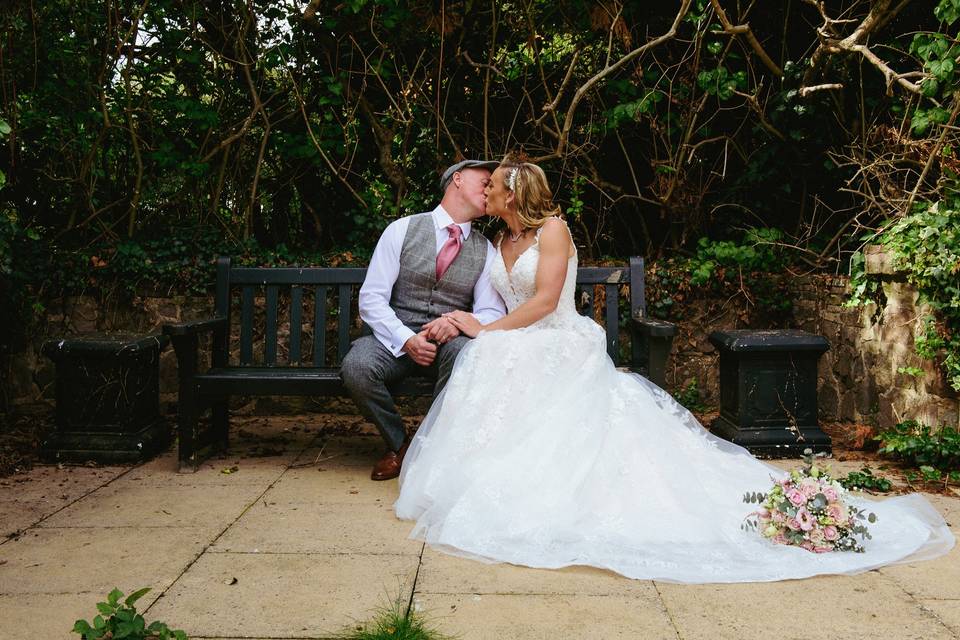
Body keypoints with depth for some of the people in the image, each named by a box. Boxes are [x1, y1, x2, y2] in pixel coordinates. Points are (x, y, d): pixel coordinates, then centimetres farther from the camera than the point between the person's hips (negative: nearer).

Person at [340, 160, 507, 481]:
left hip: (450, 342, 1)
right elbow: (371, 297, -5)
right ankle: (398, 444, -3)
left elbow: (492, 313, 2)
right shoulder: (402, 230, 0)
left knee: (465, 352, -35)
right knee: (356, 366, -32)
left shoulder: (486, 251, 8)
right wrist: (406, 340, -20)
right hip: (396, 337, -1)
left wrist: (458, 322, -21)